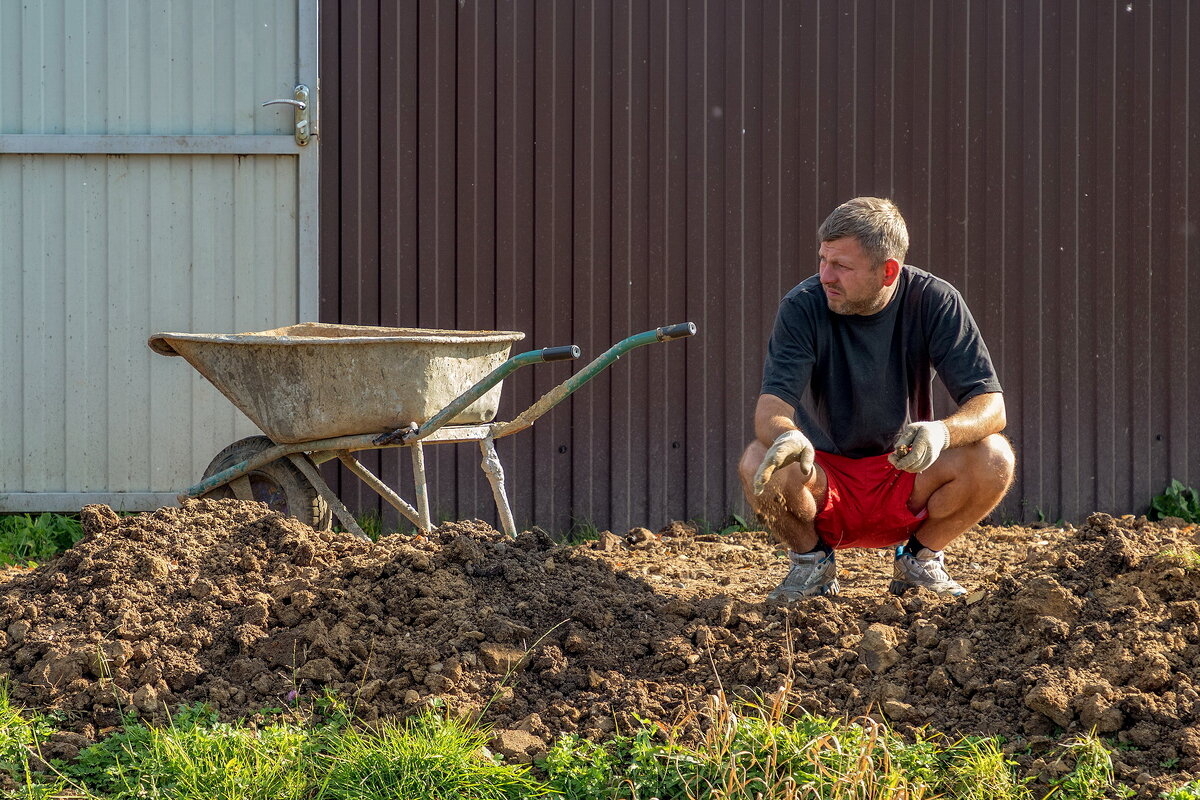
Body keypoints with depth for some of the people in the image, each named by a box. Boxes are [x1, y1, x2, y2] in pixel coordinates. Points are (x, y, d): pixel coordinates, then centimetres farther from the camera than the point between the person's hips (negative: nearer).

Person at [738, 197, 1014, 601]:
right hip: (825, 478, -1)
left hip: (905, 480, 1)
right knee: (759, 463, -32)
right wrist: (787, 436, -51)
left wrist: (942, 432, -40)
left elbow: (991, 405, -16)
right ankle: (811, 561, 0)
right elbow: (770, 408, -25)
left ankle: (920, 557, 3)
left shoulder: (933, 301, -12)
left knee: (993, 458, -26)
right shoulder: (803, 306, -15)